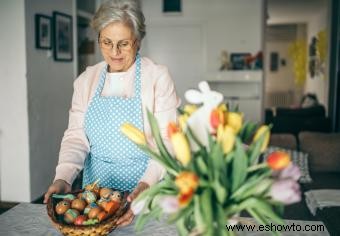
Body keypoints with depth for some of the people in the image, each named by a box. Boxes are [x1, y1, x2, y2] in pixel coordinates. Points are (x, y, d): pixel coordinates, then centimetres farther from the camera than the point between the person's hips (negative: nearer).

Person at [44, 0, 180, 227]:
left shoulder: (158, 77, -11)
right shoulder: (86, 80, 1)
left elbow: (167, 141, -15)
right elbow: (76, 136, -1)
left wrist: (146, 185, -29)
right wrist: (64, 177, -17)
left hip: (147, 184, -3)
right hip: (96, 182, 4)